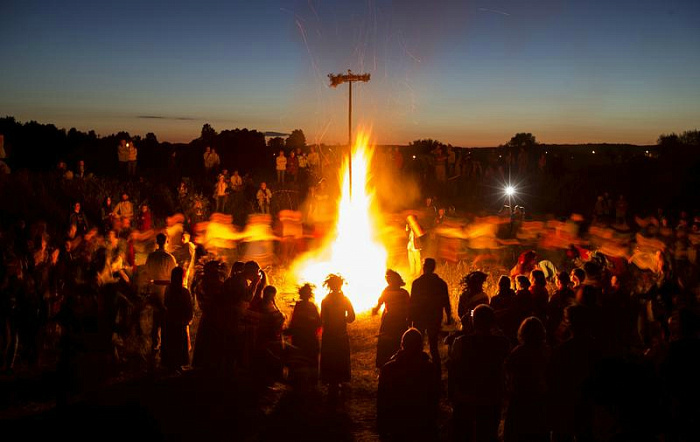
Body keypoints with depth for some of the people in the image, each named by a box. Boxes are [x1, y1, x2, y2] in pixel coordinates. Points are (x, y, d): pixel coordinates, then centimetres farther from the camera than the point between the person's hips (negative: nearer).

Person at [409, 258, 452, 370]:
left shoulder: (417, 282, -11)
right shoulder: (441, 283, -2)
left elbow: (412, 302, -10)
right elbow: (446, 303, 2)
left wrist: (410, 317, -2)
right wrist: (449, 317, 11)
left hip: (419, 318, -3)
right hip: (435, 318, 3)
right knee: (433, 345, 11)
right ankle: (436, 370, 10)